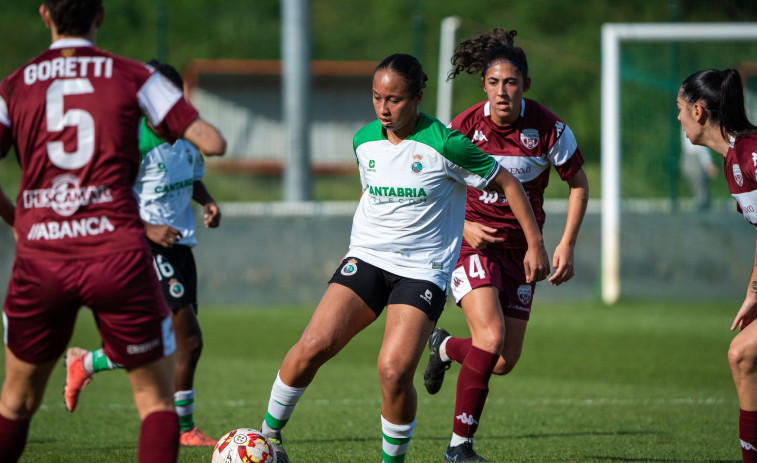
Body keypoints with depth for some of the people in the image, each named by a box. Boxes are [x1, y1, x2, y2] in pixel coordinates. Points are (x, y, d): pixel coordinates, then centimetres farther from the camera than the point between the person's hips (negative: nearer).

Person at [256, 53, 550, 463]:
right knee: (313, 346, -15)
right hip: (366, 259, 4)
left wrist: (535, 244, -3)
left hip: (422, 271, -4)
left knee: (394, 371, -20)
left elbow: (506, 182, -2)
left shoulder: (444, 145, -12)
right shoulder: (364, 141, 4)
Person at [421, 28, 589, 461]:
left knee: (505, 362, 1)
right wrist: (463, 227, -13)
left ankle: (445, 347, 36)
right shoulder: (464, 128, -13)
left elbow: (579, 183, 2)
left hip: (520, 247, 3)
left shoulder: (549, 129, -13)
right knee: (490, 336, -24)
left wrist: (567, 245, -6)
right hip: (472, 241, -3)